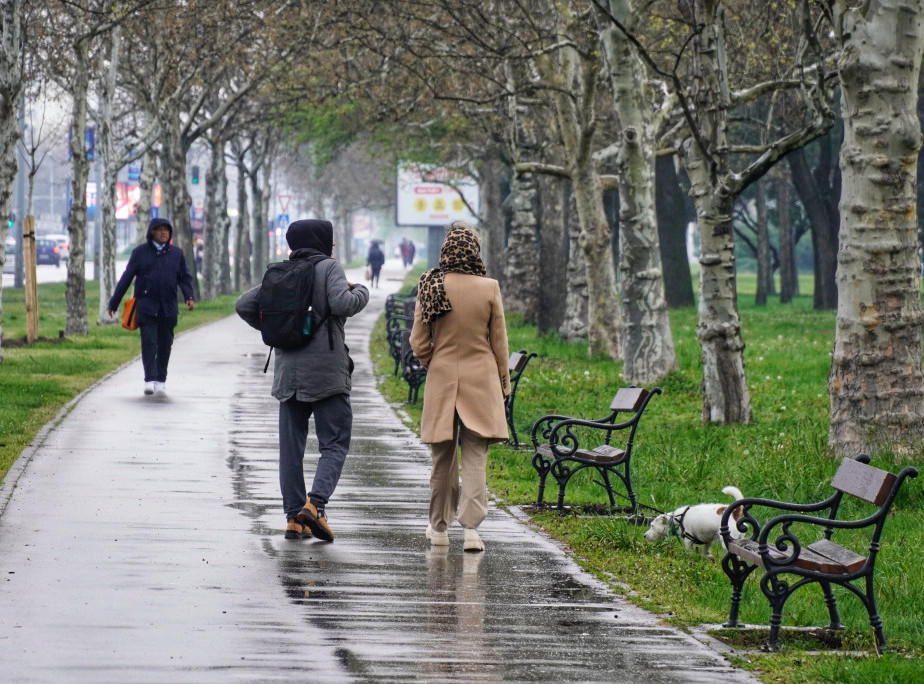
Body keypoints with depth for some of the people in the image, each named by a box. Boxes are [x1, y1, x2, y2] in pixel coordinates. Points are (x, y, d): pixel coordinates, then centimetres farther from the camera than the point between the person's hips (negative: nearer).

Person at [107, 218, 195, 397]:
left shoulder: (176, 253, 11)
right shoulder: (140, 252, 4)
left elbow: (185, 277, 11)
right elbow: (126, 278, 4)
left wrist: (190, 297, -7)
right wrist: (114, 303, 4)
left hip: (168, 308, 3)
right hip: (146, 306, -3)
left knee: (165, 344, 5)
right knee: (149, 342, -12)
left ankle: (161, 380, 14)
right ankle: (150, 379, -16)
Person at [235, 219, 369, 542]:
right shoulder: (329, 268, -3)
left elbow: (244, 304, 6)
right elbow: (342, 304, -18)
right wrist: (361, 291, 2)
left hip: (289, 372, 5)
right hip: (326, 373, -5)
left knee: (291, 447, 9)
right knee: (334, 445, -1)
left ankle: (294, 518, 5)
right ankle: (315, 503, -21)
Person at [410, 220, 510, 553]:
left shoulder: (430, 287, -6)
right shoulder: (489, 288, -8)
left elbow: (418, 342, -1)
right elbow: (499, 342, 0)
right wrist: (503, 384, 12)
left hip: (442, 380, 1)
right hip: (481, 379, -1)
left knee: (443, 458, 13)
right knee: (475, 457, -1)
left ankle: (439, 527, 24)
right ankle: (471, 528, -12)